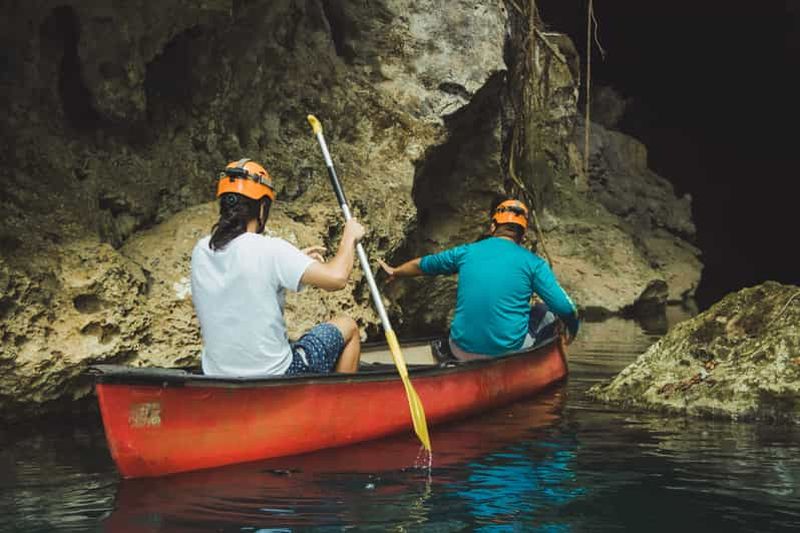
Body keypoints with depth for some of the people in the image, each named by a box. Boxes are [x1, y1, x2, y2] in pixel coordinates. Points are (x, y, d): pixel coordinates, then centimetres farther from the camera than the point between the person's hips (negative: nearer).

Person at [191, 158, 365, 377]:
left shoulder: (200, 251, -2)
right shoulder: (269, 250, -21)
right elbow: (336, 278, -25)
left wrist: (296, 260, 14)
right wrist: (350, 236, -7)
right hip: (275, 379, -6)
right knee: (347, 326, 18)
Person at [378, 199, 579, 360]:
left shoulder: (467, 252, 5)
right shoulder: (533, 263, -4)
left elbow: (423, 264, 23)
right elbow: (565, 308, -8)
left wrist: (395, 272, 43)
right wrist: (572, 330, 15)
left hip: (463, 353, 4)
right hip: (509, 351, -4)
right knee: (546, 311, 22)